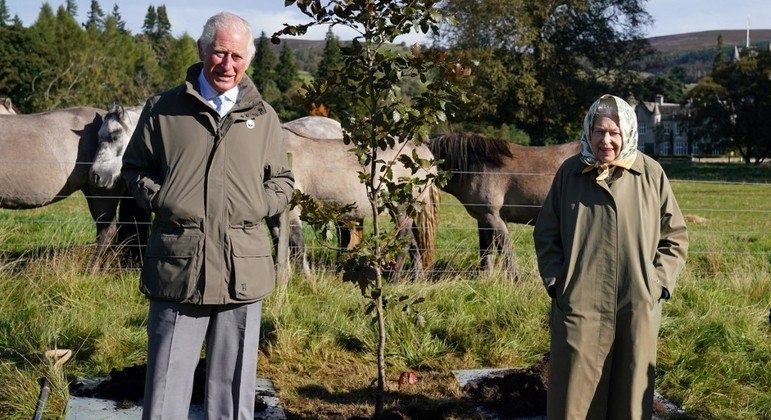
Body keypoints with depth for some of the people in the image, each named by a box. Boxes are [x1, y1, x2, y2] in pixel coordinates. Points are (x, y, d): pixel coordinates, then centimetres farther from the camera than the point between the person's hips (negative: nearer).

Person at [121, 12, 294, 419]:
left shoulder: (263, 117, 12)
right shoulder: (163, 108, 8)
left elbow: (282, 182, 19)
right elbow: (135, 168, 15)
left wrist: (257, 207, 1)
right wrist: (158, 200, -3)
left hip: (242, 270, 2)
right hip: (177, 267, -1)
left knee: (234, 386, 10)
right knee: (167, 384, 2)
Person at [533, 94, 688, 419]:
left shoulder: (651, 174, 1)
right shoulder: (570, 172, 2)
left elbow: (675, 236, 8)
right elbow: (545, 233, 9)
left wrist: (658, 281, -2)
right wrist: (556, 281, -1)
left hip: (638, 307, 0)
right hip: (579, 305, 0)